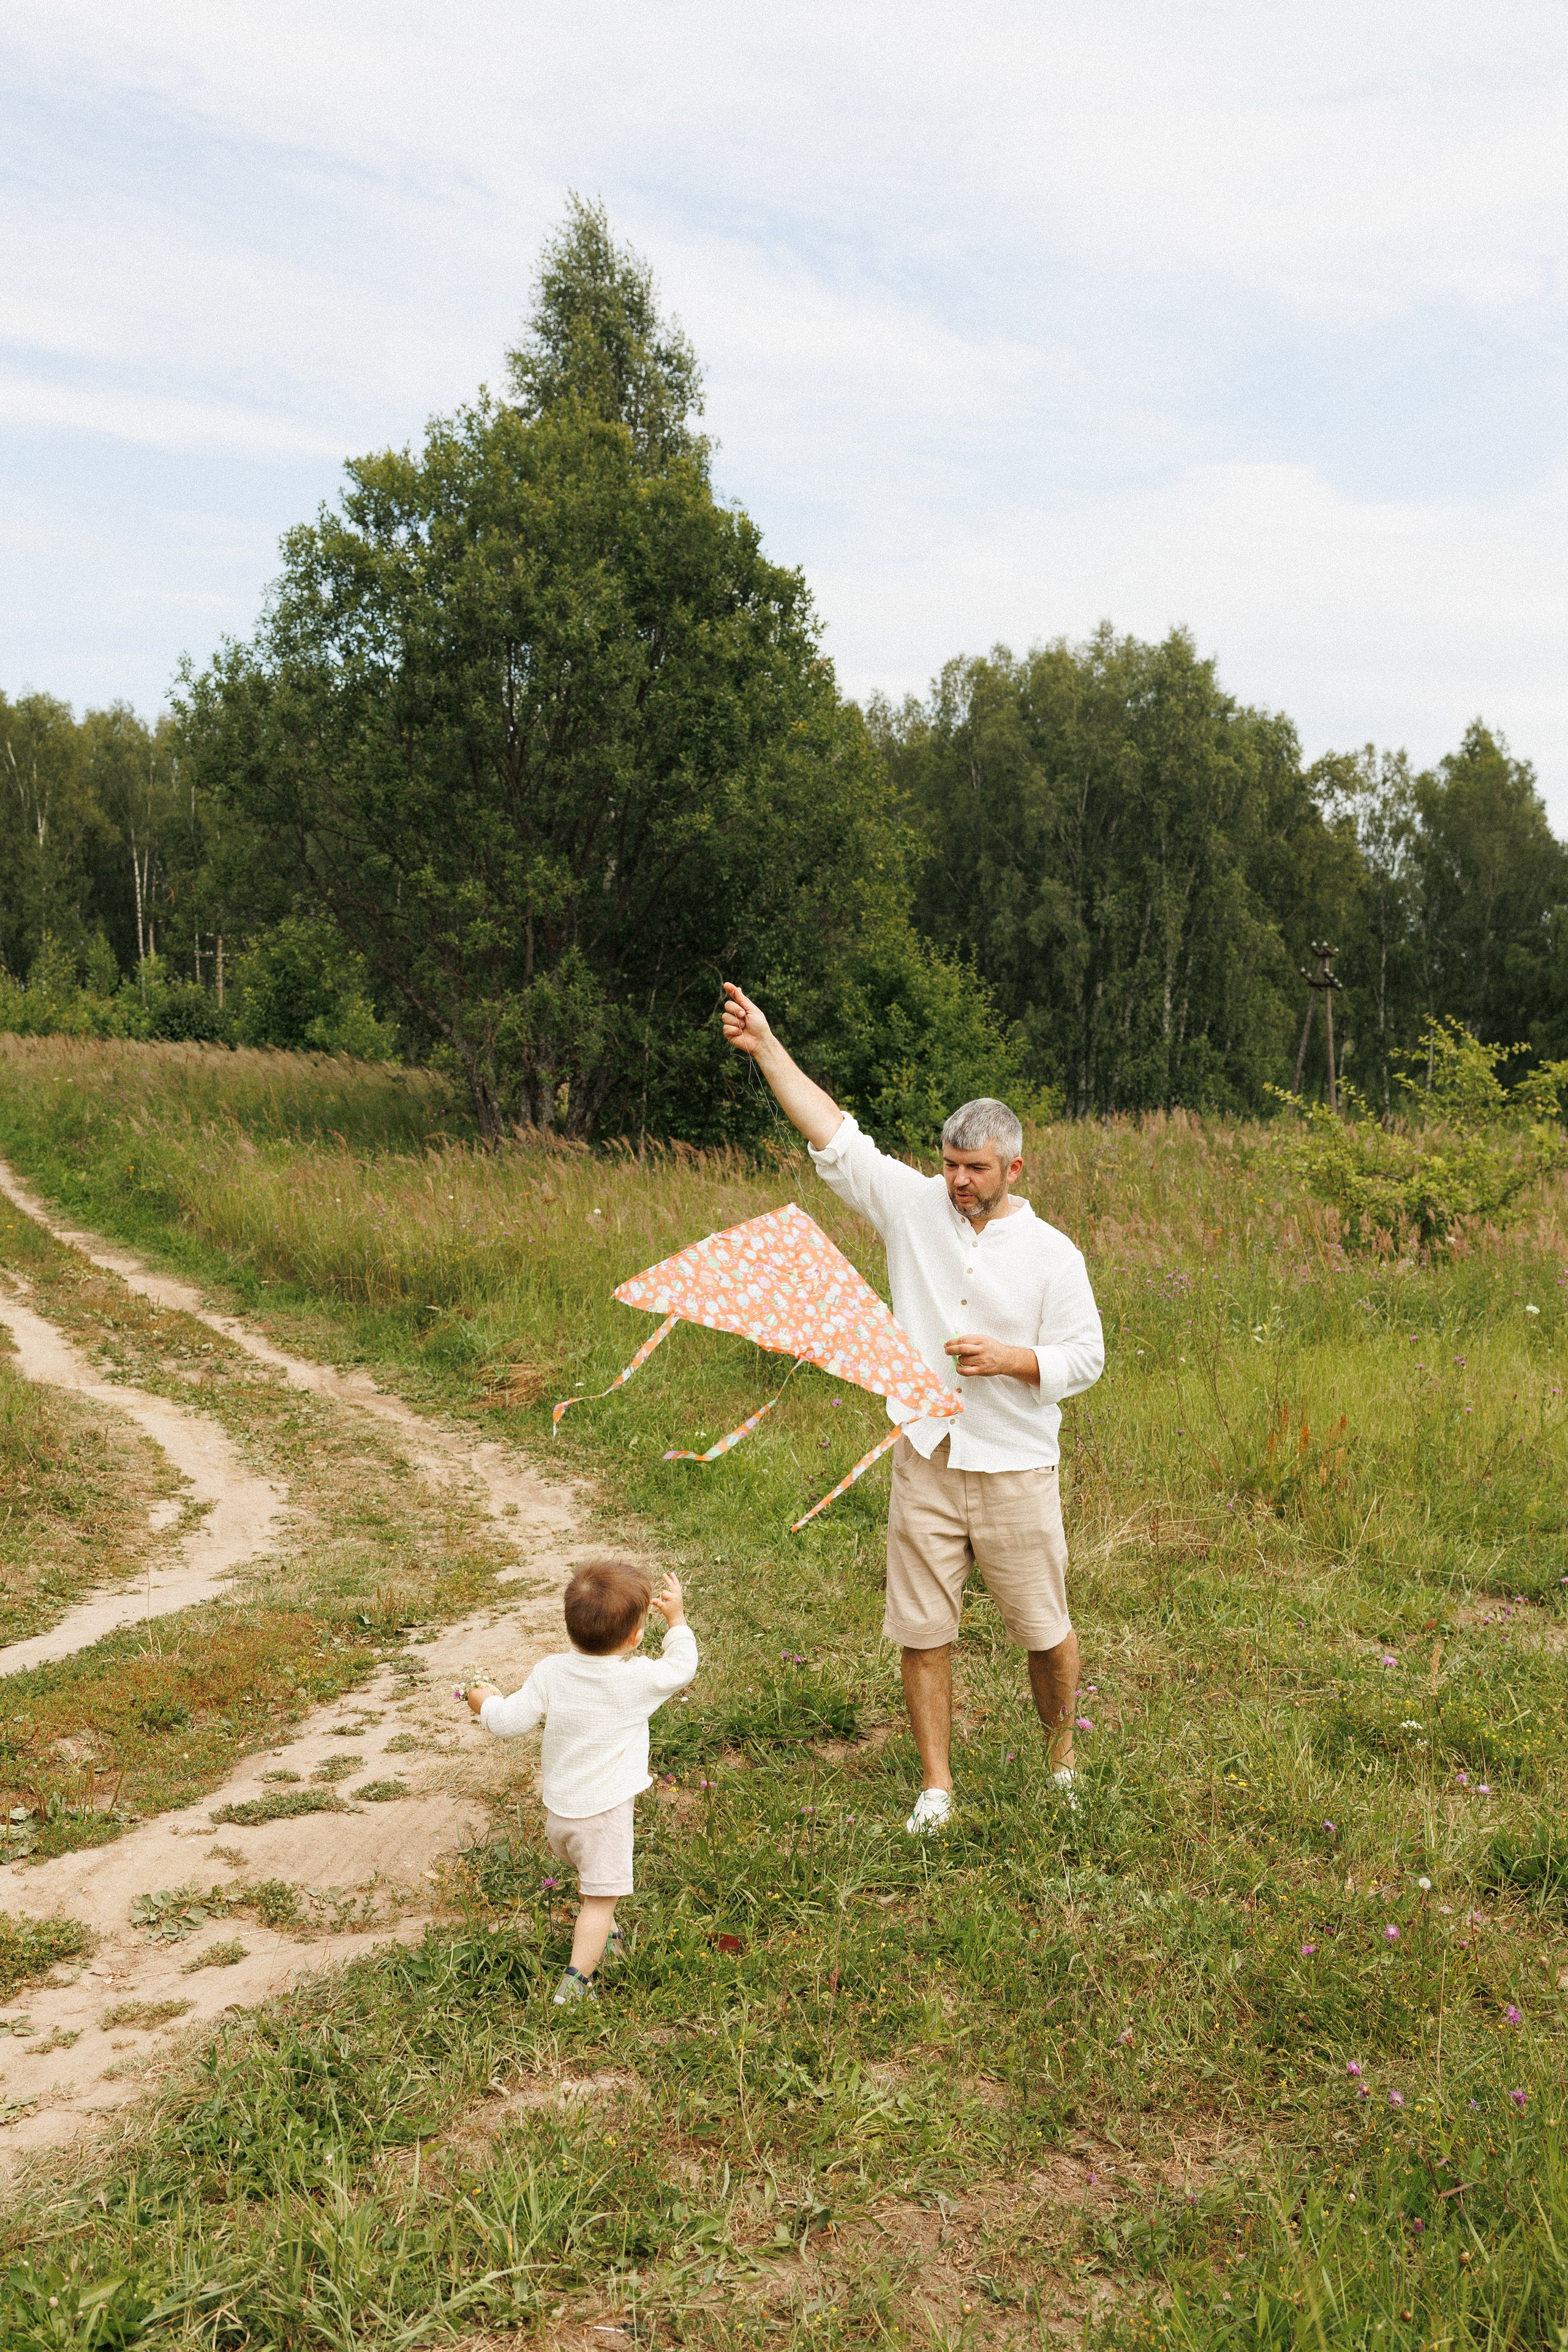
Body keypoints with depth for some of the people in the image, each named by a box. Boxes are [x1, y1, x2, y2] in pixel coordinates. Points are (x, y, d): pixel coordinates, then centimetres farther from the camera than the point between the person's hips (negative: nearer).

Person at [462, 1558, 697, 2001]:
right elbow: (682, 1666, 0)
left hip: (557, 1810, 6)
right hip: (604, 1814, -6)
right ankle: (575, 1983, 1)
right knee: (601, 1895, 5)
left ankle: (602, 1933, 52)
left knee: (590, 1876, 31)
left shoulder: (551, 1671, -12)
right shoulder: (639, 1679, -19)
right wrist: (676, 1618, 12)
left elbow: (510, 1723, -7)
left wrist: (486, 1702, 13)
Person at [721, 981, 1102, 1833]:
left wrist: (1009, 1359, -16)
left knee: (1044, 1631, 9)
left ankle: (1061, 1758, 34)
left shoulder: (1052, 1253, -3)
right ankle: (935, 1785, 20)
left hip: (1015, 1468, -1)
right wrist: (766, 1048, -9)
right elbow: (835, 1138, -4)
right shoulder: (914, 1205, 1)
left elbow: (1085, 1357, 1)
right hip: (925, 1460, 2)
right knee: (923, 1630, 6)